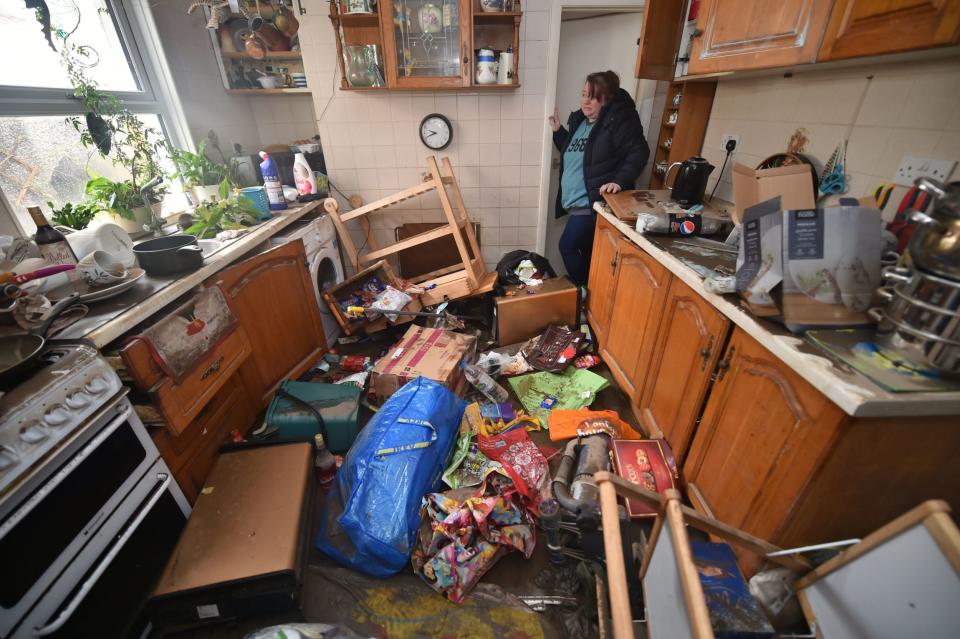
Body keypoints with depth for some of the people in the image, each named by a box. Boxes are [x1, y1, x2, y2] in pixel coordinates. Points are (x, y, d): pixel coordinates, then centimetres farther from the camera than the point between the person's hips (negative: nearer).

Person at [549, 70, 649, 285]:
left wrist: (620, 181, -25)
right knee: (586, 249, 15)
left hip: (593, 202, -8)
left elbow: (639, 153, -13)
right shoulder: (578, 118, 13)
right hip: (576, 201, 8)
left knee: (567, 246, -9)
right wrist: (558, 131, 14)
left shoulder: (619, 119, -9)